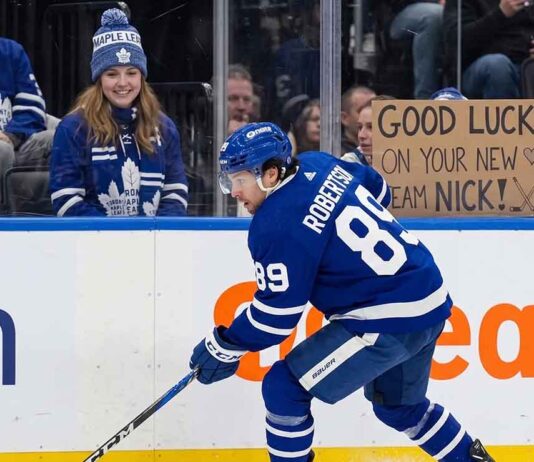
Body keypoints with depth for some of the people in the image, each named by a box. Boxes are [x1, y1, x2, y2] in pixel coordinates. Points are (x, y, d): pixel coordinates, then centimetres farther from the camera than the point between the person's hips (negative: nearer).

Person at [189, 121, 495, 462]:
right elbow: (380, 192, 22)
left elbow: (277, 315, -15)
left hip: (388, 321, -10)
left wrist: (224, 347, -3)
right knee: (399, 405, 30)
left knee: (284, 388, -5)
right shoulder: (318, 165, 4)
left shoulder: (278, 226, -19)